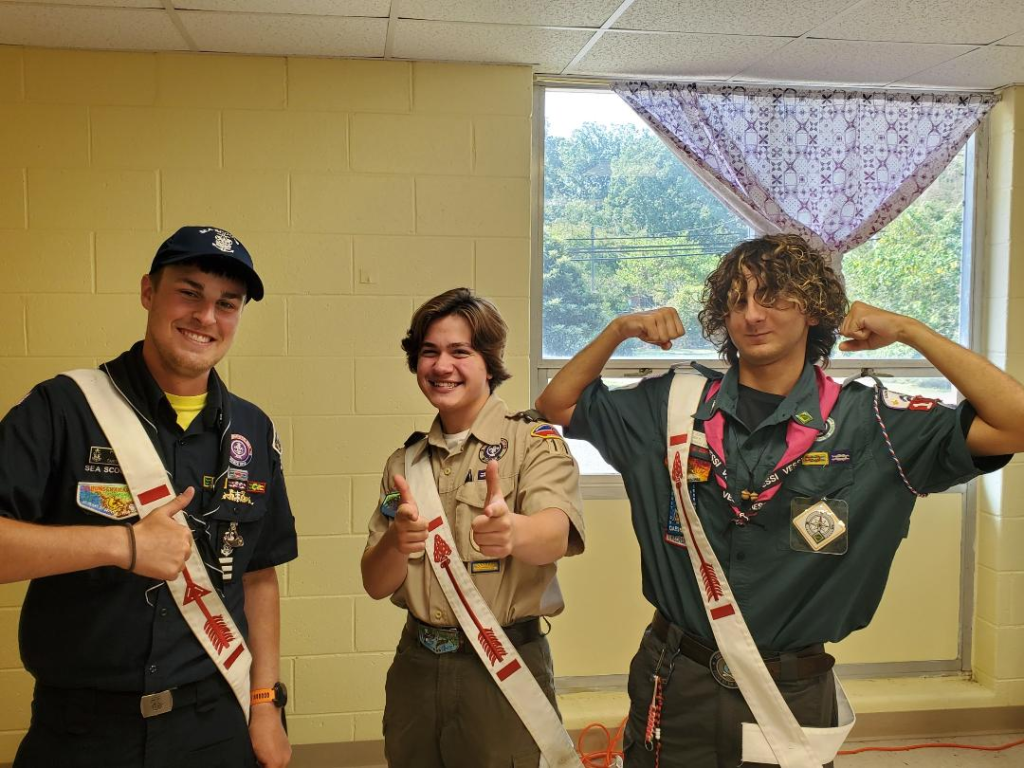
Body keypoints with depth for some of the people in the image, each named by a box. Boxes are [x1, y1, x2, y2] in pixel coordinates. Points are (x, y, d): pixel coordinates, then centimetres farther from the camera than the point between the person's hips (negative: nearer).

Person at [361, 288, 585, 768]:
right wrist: (396, 542, -24)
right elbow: (376, 585, -1)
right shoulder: (405, 461, 5)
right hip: (416, 664, 4)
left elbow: (556, 533, -28)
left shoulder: (534, 441, -9)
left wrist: (511, 531, -51)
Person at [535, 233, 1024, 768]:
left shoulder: (869, 423, -6)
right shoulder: (673, 405, -1)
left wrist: (909, 331, -13)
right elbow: (558, 405, 8)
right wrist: (619, 330, -5)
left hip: (793, 694, -1)